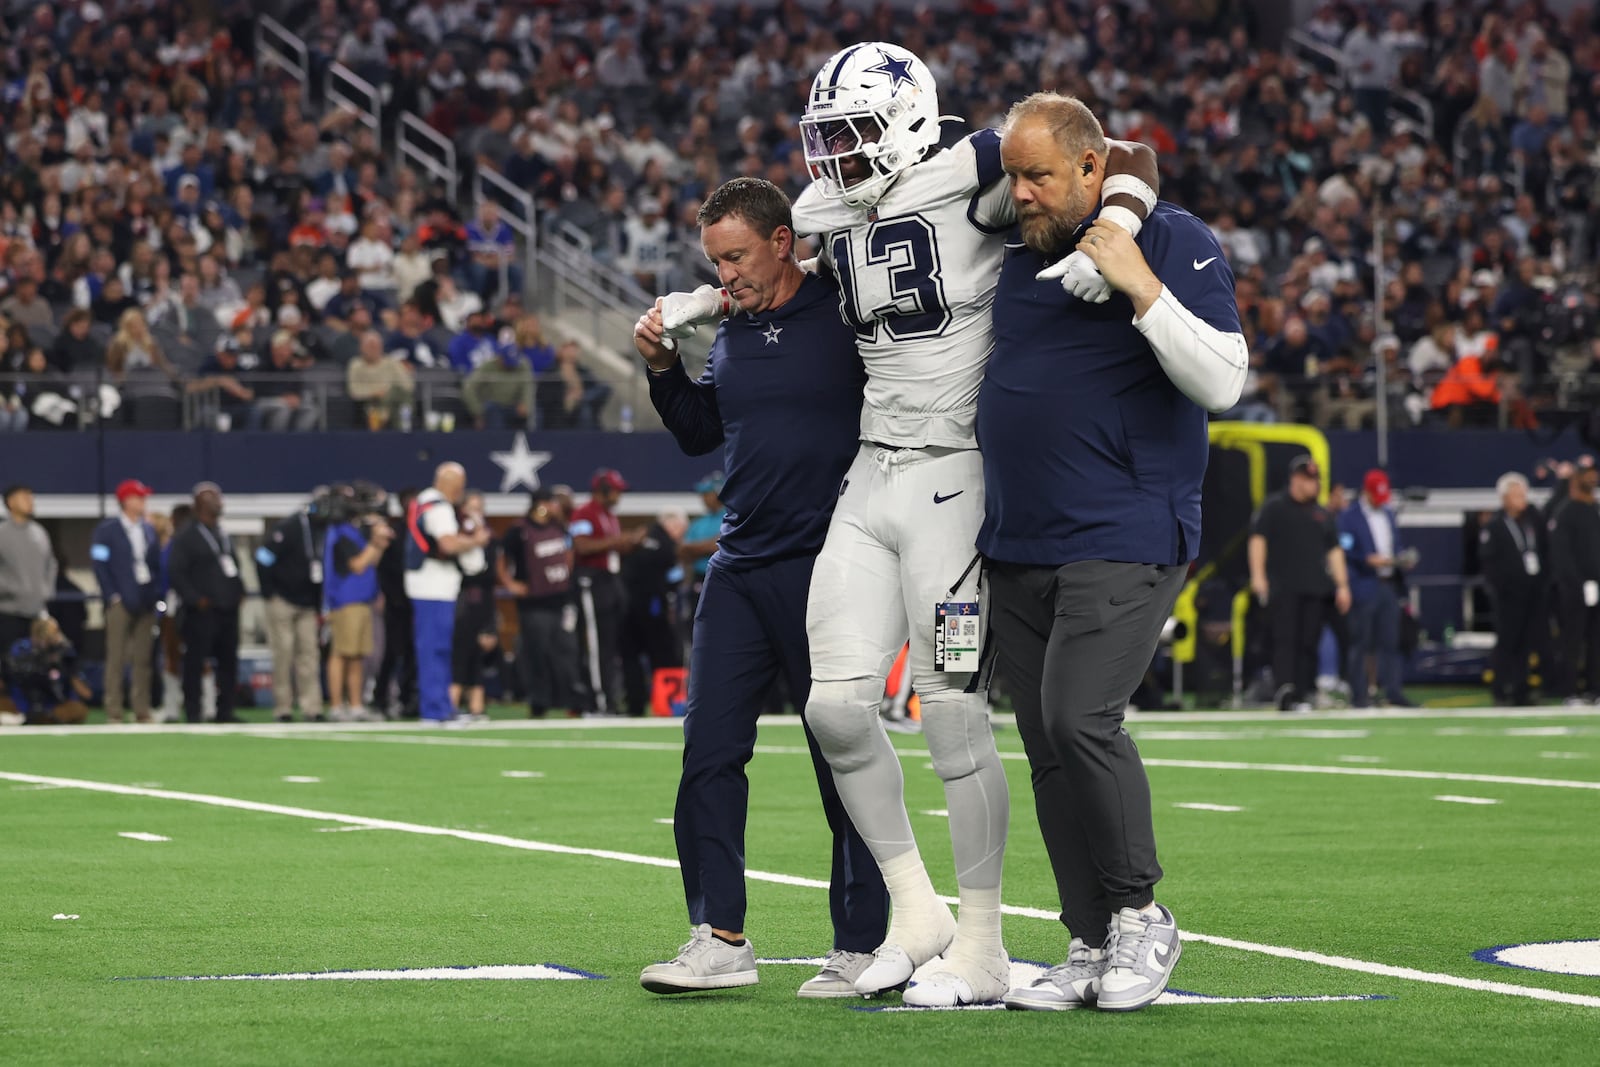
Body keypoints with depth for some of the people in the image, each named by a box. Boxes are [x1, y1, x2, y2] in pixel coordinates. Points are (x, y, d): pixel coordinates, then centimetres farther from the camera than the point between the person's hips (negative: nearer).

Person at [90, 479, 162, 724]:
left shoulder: (149, 530, 16)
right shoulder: (107, 529, 0)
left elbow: (157, 564, 17)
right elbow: (100, 564, -5)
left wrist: (155, 593, 4)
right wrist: (113, 596, -11)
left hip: (145, 603, 5)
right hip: (121, 603, -5)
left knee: (143, 660, 3)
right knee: (116, 658, -5)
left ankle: (142, 712, 6)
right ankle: (113, 712, -4)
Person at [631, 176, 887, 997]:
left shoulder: (847, 316, -7)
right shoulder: (732, 333, 12)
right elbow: (700, 433, 25)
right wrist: (665, 368, 10)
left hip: (827, 565, -7)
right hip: (740, 568, 7)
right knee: (709, 752, 1)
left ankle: (863, 945, 7)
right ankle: (720, 938, 6)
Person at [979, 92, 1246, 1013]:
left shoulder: (1173, 243, -5)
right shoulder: (1022, 258, 15)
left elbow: (1222, 383, -14)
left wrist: (1142, 286, -19)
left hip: (1125, 538, -7)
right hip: (1018, 548, 7)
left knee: (1081, 719, -19)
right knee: (1049, 750, 5)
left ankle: (1141, 916, -2)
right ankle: (1092, 947, 11)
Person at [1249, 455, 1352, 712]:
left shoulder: (1322, 514, 20)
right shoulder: (1274, 507, 6)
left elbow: (1334, 551, 21)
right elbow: (1257, 538, 1)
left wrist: (1342, 585, 12)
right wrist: (1258, 575, -10)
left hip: (1315, 589, 5)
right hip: (1282, 587, -5)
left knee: (1309, 642, 1)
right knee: (1285, 639, -15)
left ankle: (1302, 696, 3)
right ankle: (1285, 689, -28)